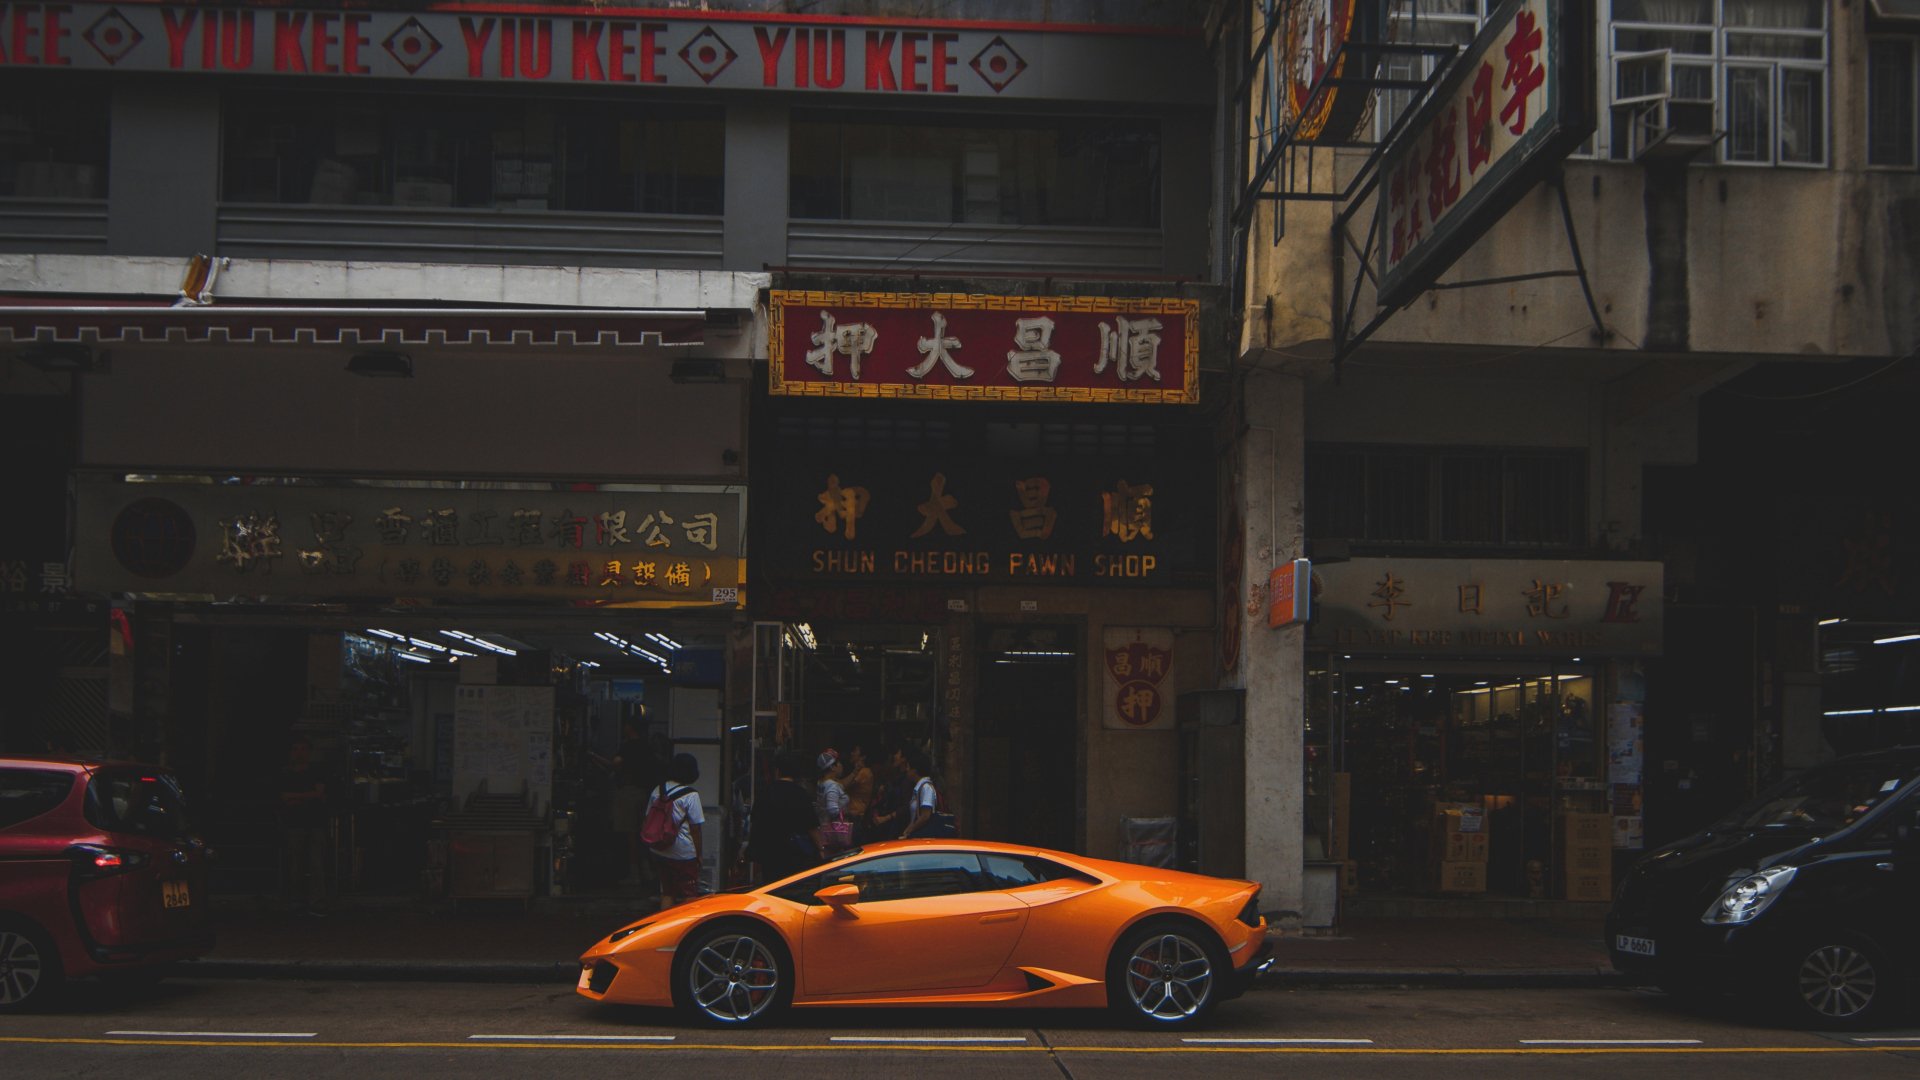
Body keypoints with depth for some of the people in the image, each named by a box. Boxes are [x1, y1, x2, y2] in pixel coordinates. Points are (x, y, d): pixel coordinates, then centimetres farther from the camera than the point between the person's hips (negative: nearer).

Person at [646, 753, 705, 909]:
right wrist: (698, 855, -1)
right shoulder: (690, 795, -12)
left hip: (660, 851, 5)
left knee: (667, 893, 15)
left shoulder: (657, 791, 4)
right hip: (684, 854, -5)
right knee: (689, 896, 5)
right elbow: (695, 828, -10)